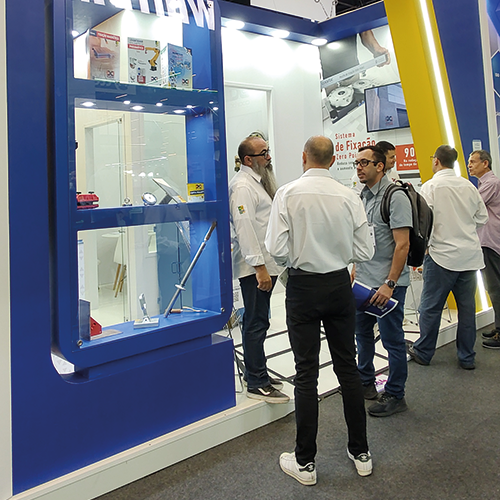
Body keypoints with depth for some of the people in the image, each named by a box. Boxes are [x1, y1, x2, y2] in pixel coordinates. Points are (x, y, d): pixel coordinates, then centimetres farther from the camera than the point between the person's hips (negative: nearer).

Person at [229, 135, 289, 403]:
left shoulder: (259, 182, 20)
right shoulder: (242, 186, -14)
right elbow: (244, 228, -22)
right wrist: (259, 266, -25)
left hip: (265, 264, 10)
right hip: (254, 267, -10)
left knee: (258, 322, 16)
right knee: (255, 323, -5)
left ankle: (258, 375, 27)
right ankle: (256, 384, 4)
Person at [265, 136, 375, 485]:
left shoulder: (288, 194, -11)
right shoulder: (349, 197, -5)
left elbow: (277, 249, -15)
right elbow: (365, 251, -3)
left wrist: (294, 260, 6)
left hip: (302, 286, -2)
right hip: (340, 285, 3)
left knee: (306, 372, 5)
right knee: (348, 366, 14)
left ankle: (305, 462, 17)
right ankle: (361, 452, 27)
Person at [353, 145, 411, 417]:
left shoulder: (395, 196, -15)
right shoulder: (363, 196, 11)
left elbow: (402, 244, -19)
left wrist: (389, 284, -21)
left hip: (387, 283, -8)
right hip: (363, 281, 9)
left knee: (392, 339, 3)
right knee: (362, 333, 18)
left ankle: (395, 396, 17)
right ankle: (366, 383, 36)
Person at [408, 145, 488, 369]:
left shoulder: (430, 187, -8)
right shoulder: (468, 186, 6)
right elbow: (482, 217, 12)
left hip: (442, 255, -5)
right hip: (470, 255, 5)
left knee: (431, 306, 6)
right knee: (467, 306, 11)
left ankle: (423, 352, 18)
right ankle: (467, 357, 20)